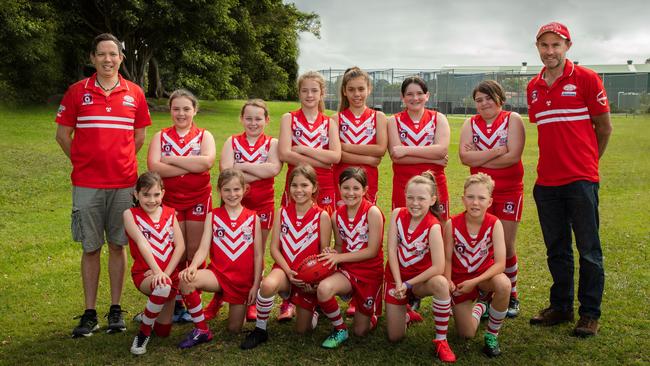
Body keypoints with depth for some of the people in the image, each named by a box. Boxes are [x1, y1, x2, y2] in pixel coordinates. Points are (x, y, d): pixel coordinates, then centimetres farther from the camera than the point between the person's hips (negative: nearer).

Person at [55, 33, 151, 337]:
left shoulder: (134, 93, 4)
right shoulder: (77, 91, 1)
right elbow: (62, 134, 5)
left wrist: (120, 162, 9)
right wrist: (85, 162, 5)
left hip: (123, 183, 1)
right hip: (86, 184, -1)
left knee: (118, 246, 7)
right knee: (90, 247, 5)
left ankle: (116, 310, 18)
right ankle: (89, 313, 15)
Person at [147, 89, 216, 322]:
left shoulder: (204, 136, 5)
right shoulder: (161, 136, 6)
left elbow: (207, 161, -16)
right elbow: (154, 167, -11)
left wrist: (172, 159, -14)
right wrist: (191, 166, -15)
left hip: (199, 200, 0)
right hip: (171, 200, 1)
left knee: (196, 252, 3)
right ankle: (176, 303, 14)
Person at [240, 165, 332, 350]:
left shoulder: (322, 216, -9)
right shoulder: (282, 212, -1)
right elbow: (274, 248, -3)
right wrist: (288, 272, -17)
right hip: (285, 269, 1)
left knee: (303, 329, 5)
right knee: (268, 284, -36)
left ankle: (313, 309, 41)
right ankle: (259, 330, -13)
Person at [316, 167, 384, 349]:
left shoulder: (373, 212, -18)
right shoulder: (337, 215, -2)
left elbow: (372, 251, -18)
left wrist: (339, 257, -20)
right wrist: (332, 254, -13)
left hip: (370, 272, -3)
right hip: (347, 270, 3)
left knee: (361, 331, 6)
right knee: (323, 289, -32)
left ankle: (371, 312, 42)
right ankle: (339, 329, -5)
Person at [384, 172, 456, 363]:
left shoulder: (433, 226, -24)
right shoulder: (397, 214, -13)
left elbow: (438, 267, -29)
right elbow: (392, 250, -13)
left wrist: (408, 284, -23)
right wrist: (399, 283, -19)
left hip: (421, 278, -2)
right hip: (396, 276, 3)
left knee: (441, 283, -39)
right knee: (394, 337, 2)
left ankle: (441, 340, -20)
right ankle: (405, 313, 38)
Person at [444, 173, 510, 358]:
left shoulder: (494, 224, -20)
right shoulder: (452, 224, -18)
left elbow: (500, 263, -24)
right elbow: (447, 259, -9)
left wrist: (474, 282, -31)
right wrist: (448, 282, -28)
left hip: (485, 274, 0)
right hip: (460, 278, 1)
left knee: (504, 285, -37)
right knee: (466, 334, -1)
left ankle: (491, 335, -11)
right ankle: (480, 307, 36)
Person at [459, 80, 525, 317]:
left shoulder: (513, 120, -2)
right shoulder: (470, 124, 6)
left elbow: (513, 156, -15)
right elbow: (465, 156, -10)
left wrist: (479, 158, -11)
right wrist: (497, 151, -16)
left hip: (509, 192, -2)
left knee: (506, 246, 2)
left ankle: (511, 296, 20)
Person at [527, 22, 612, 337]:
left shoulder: (586, 79, -5)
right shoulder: (533, 87, 10)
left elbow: (604, 127, 2)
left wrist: (587, 160, 10)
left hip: (581, 180, -5)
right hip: (546, 181, 5)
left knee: (588, 249, 3)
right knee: (556, 249, 13)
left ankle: (590, 314, 14)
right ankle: (561, 307, 25)